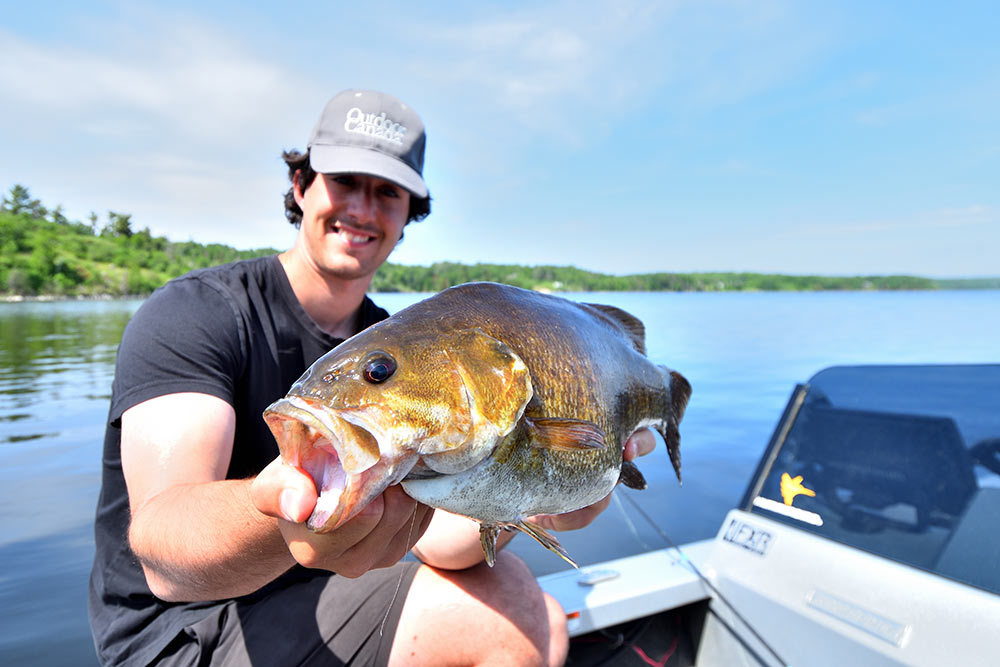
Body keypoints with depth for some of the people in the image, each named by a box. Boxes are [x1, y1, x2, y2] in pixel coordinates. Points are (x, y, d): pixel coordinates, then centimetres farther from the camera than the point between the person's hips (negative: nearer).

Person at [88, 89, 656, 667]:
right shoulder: (192, 315, -17)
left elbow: (427, 534, -11)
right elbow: (161, 557, -32)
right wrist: (279, 508, -53)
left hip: (317, 594, 5)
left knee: (531, 616, -8)